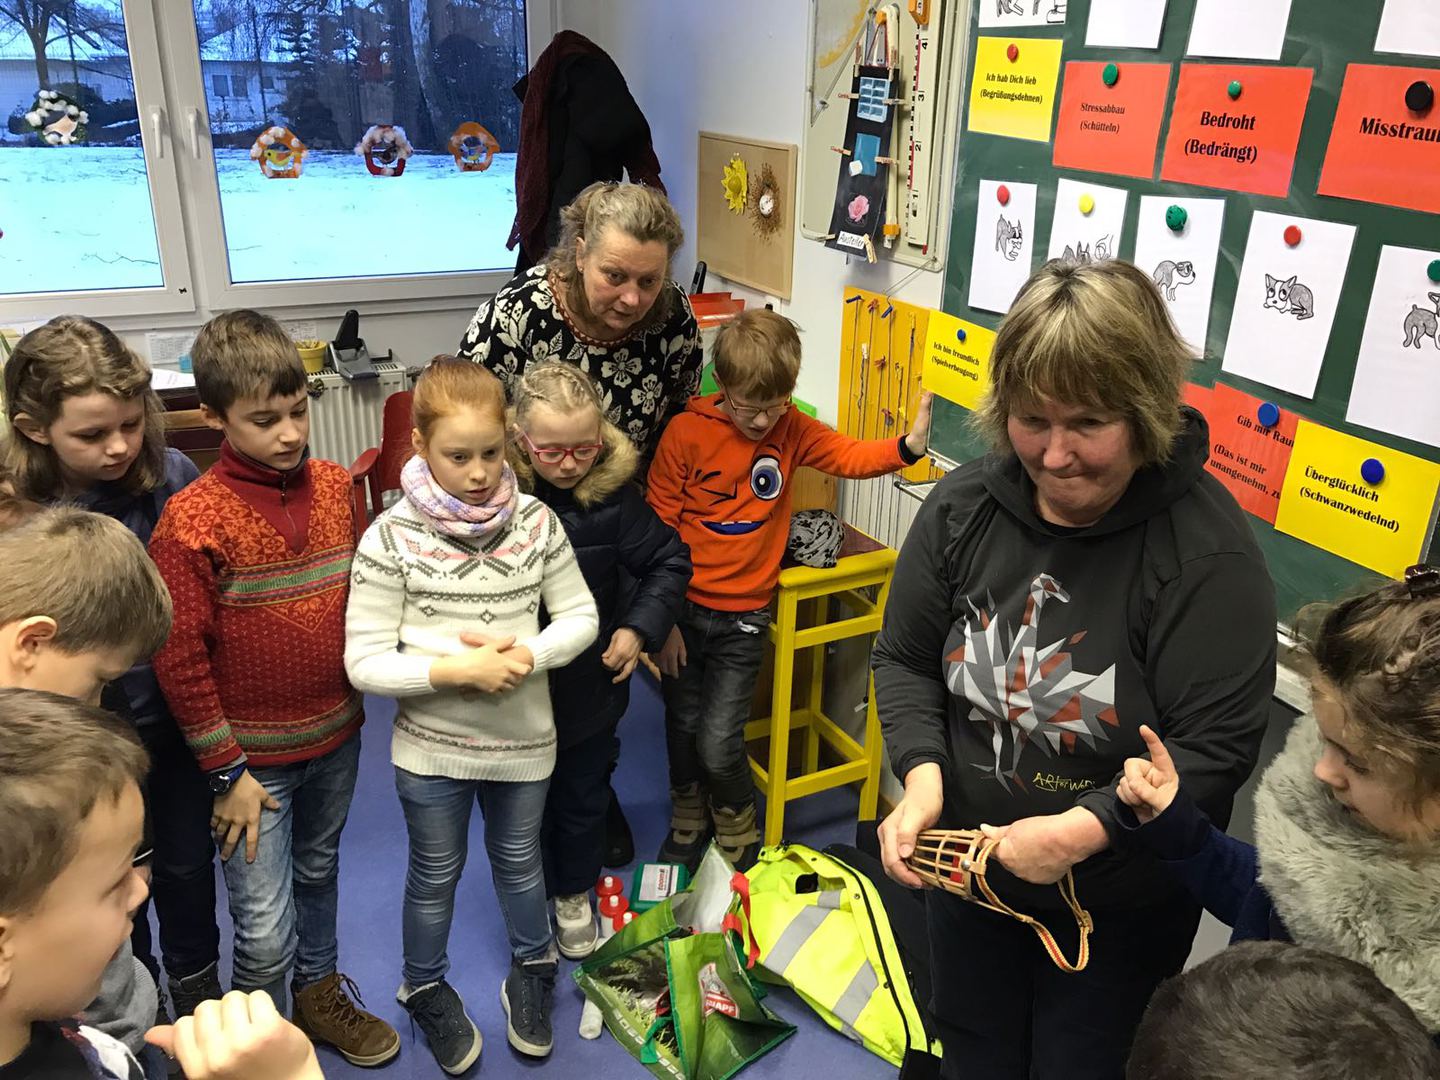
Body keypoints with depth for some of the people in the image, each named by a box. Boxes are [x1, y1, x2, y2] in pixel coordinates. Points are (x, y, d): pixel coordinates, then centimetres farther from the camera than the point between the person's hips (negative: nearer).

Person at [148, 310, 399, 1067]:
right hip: (255, 754, -4)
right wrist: (226, 773, -10)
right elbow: (178, 656, -14)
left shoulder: (336, 486, -4)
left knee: (319, 872, 25)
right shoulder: (192, 519, -17)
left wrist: (358, 701, 6)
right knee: (266, 932, 3)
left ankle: (319, 993, 48)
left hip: (336, 736, 5)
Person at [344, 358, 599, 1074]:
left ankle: (531, 969, 49)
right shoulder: (392, 538, -17)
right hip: (431, 746, -2)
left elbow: (580, 617, -2)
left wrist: (527, 654, -20)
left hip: (523, 738, 2)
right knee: (436, 875, 18)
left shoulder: (535, 522, -10)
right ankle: (425, 988, 45)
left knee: (518, 859, 23)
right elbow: (363, 663, -16)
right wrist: (459, 669, -26)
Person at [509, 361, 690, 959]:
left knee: (584, 795, 22)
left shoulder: (614, 495, -16)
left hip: (592, 685, 1)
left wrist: (640, 627, -13)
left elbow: (669, 560, -3)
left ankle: (575, 894, 47)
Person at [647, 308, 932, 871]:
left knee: (718, 744, -4)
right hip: (683, 608, 0)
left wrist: (907, 446, -26)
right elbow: (657, 528, -7)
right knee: (683, 730, 13)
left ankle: (739, 838, 25)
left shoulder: (790, 428, -2)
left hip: (744, 614, 0)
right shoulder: (686, 431, -11)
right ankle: (687, 824, 41)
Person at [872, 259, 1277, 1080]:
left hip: (1122, 914, -4)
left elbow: (1217, 745, -22)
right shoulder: (963, 506, -10)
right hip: (969, 873, 4)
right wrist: (923, 774, -18)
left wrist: (1087, 827, -31)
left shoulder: (1206, 551, -24)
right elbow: (906, 660, -3)